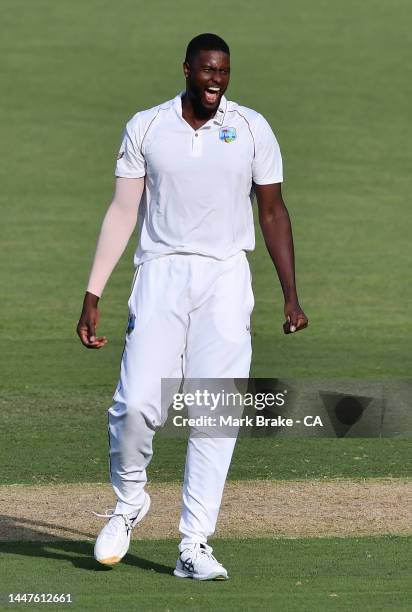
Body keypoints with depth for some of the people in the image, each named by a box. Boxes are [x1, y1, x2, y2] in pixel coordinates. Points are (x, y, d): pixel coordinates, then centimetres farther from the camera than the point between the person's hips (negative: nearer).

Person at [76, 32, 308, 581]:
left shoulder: (252, 129, 5)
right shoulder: (145, 128, 5)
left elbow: (273, 212, 8)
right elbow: (123, 212, 5)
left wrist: (291, 295, 0)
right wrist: (93, 296, -1)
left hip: (225, 278, 0)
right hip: (161, 273, 0)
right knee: (137, 403, -12)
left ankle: (195, 546, -5)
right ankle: (129, 501, 16)